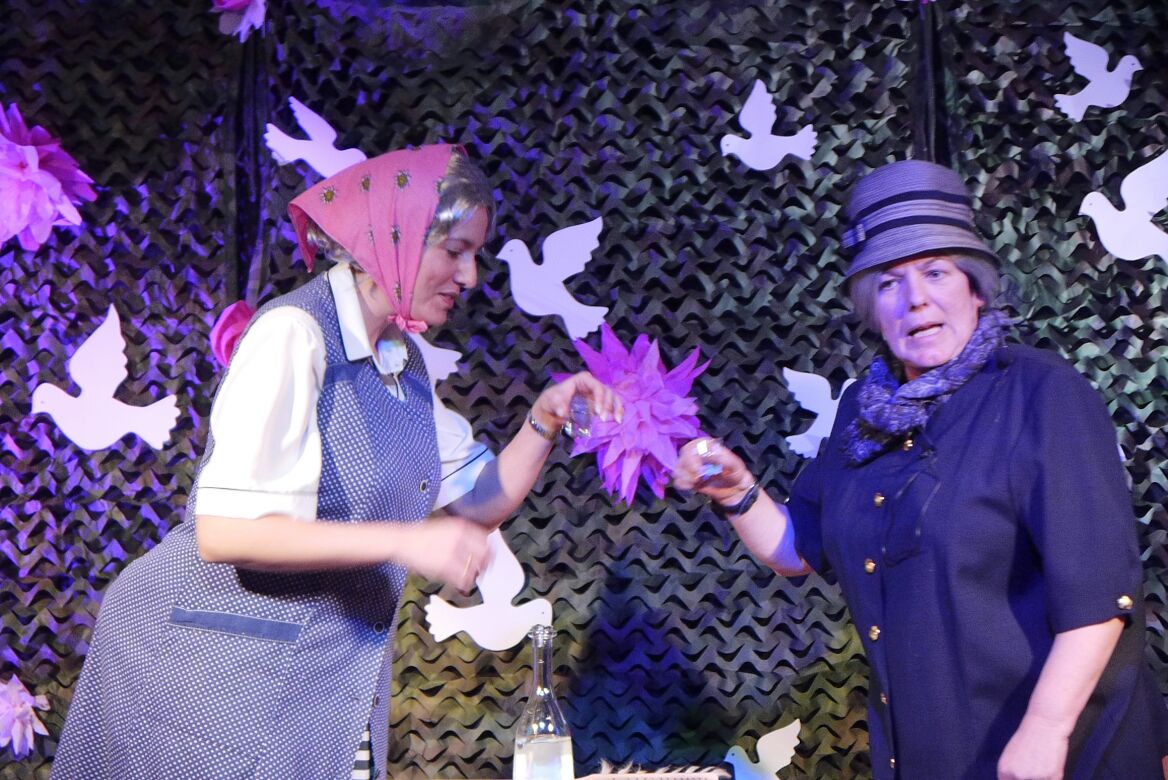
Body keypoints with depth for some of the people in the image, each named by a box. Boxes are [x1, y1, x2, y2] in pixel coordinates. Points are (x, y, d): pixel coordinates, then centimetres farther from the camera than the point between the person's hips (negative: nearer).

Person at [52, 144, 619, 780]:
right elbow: (224, 532, -25)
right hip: (222, 658, -8)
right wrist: (404, 542, -27)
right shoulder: (296, 332, -19)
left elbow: (479, 503, 11)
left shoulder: (403, 359, 6)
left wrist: (543, 421, -4)